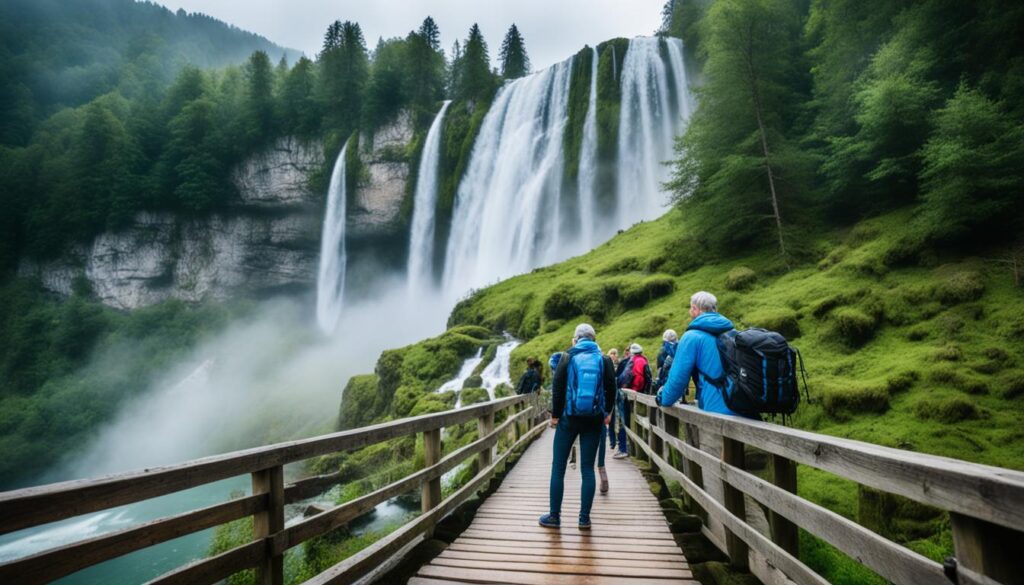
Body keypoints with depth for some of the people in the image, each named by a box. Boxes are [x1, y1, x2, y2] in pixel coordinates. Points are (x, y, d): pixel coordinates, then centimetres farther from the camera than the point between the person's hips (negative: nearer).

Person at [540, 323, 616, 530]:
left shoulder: (568, 357, -1)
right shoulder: (604, 360, 2)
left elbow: (557, 388, -4)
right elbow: (611, 389, 3)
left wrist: (555, 414, 4)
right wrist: (607, 412, 16)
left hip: (569, 418, -2)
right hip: (594, 420, 2)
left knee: (558, 468, 7)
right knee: (587, 469, 7)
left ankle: (554, 516, 11)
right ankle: (584, 518, 8)